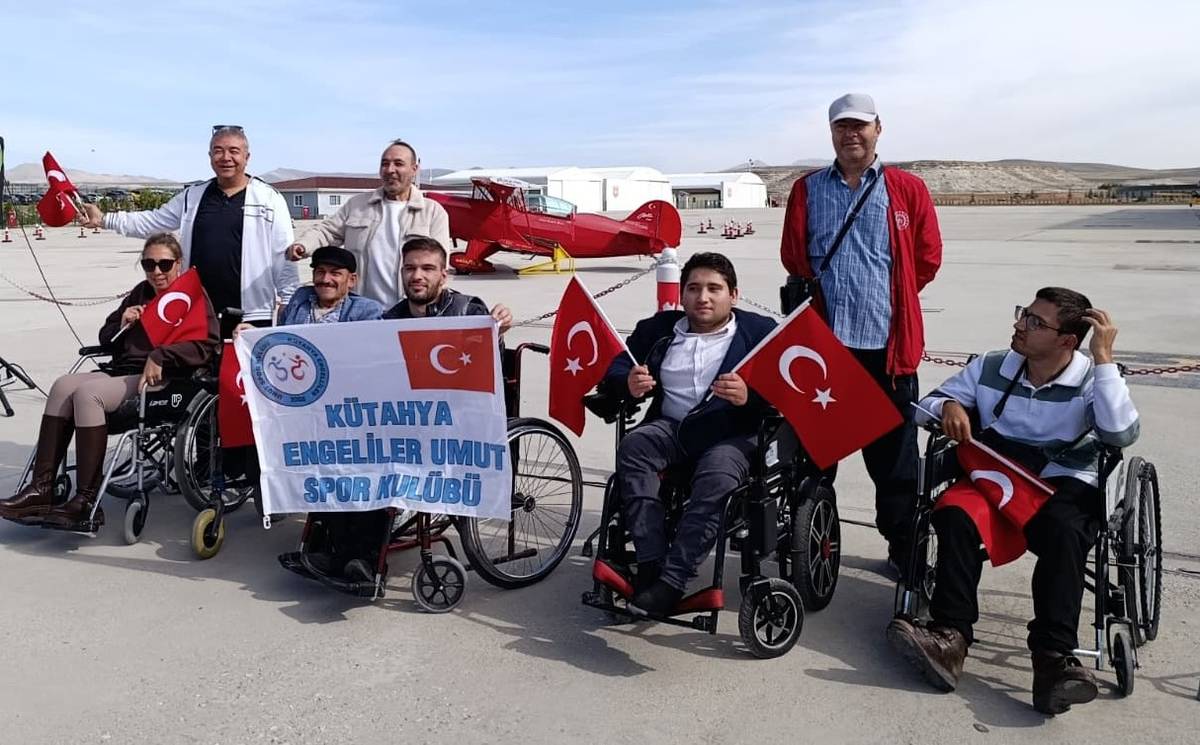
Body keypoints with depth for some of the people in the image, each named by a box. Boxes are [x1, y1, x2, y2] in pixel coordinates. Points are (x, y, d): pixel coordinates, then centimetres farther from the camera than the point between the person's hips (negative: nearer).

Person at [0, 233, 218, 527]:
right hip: (123, 371, 8)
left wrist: (160, 356, -23)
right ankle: (40, 489, -17)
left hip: (162, 381, -7)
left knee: (87, 393, -27)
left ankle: (87, 502, -25)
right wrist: (122, 324, 4)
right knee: (64, 386, -16)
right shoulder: (140, 294, 23)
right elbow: (106, 340, 26)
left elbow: (206, 346, -14)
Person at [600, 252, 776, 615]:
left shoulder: (760, 331, 10)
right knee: (633, 446, -28)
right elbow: (612, 371, 14)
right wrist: (628, 385, -10)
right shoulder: (657, 329, 20)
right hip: (672, 426, 3)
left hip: (733, 433, -3)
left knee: (716, 476, -35)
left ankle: (670, 581, -33)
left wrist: (749, 396, -22)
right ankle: (650, 564, -30)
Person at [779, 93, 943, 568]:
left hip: (887, 342, -1)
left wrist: (891, 301, 10)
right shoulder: (806, 190, 10)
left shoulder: (908, 190, 5)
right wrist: (823, 298, 9)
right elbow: (793, 256, 11)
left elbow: (927, 258, 7)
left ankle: (903, 544, 21)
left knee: (893, 451, 7)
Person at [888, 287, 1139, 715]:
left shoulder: (1092, 381, 2)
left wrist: (1103, 358, -16)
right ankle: (950, 635, -33)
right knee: (954, 514, -30)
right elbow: (925, 407, 14)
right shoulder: (990, 368, 9)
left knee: (1062, 529, -36)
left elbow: (1122, 434, -18)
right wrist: (949, 405, -11)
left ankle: (1054, 656, -37)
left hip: (1063, 485, -2)